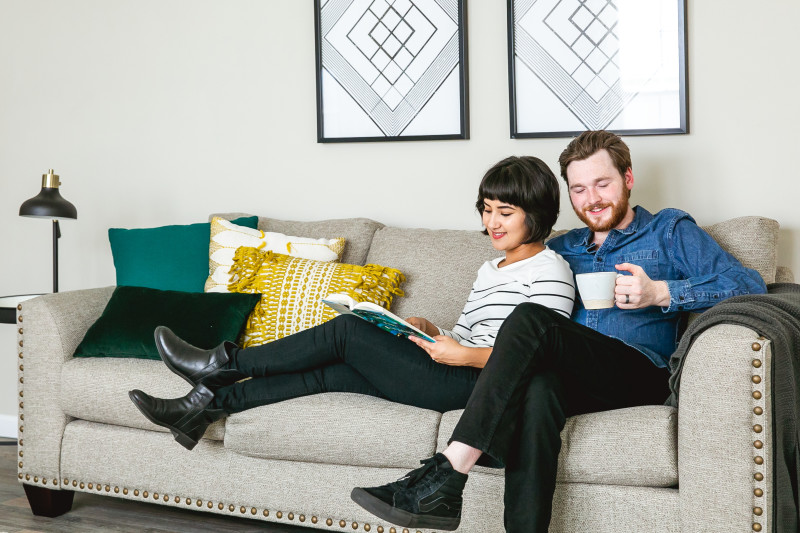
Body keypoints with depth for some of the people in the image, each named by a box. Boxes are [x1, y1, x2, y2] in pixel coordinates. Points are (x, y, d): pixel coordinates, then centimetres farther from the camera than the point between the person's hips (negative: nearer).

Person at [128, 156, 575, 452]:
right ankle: (209, 402, -1)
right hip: (459, 379, 9)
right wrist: (429, 332, 3)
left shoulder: (548, 270, -7)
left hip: (477, 386, -9)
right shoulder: (491, 270, 23)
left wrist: (467, 356, -21)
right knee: (328, 373, -5)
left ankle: (223, 364, 2)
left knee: (346, 329, -11)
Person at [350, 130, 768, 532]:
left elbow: (748, 286, 2)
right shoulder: (560, 250, 31)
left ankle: (445, 472, -40)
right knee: (538, 388, -37)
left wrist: (659, 292, -10)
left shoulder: (669, 231, 17)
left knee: (531, 320, -31)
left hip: (639, 375, -3)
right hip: (571, 379, 3)